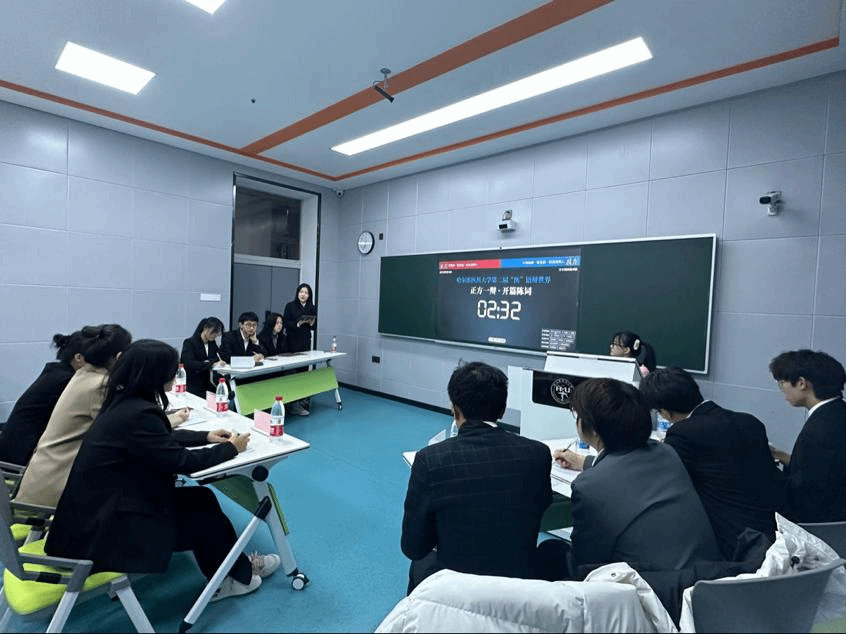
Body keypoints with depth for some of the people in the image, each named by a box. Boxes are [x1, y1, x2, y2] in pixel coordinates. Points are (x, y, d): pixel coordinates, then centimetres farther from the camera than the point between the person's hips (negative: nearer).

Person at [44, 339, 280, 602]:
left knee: (200, 498, 7)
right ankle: (240, 574, 27)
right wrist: (230, 448, -7)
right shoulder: (138, 414, -29)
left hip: (102, 506, 8)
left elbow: (165, 439, 15)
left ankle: (236, 569, 22)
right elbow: (182, 461, -20)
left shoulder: (124, 402, 0)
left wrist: (205, 436, 11)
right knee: (203, 512, 4)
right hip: (102, 528, -8)